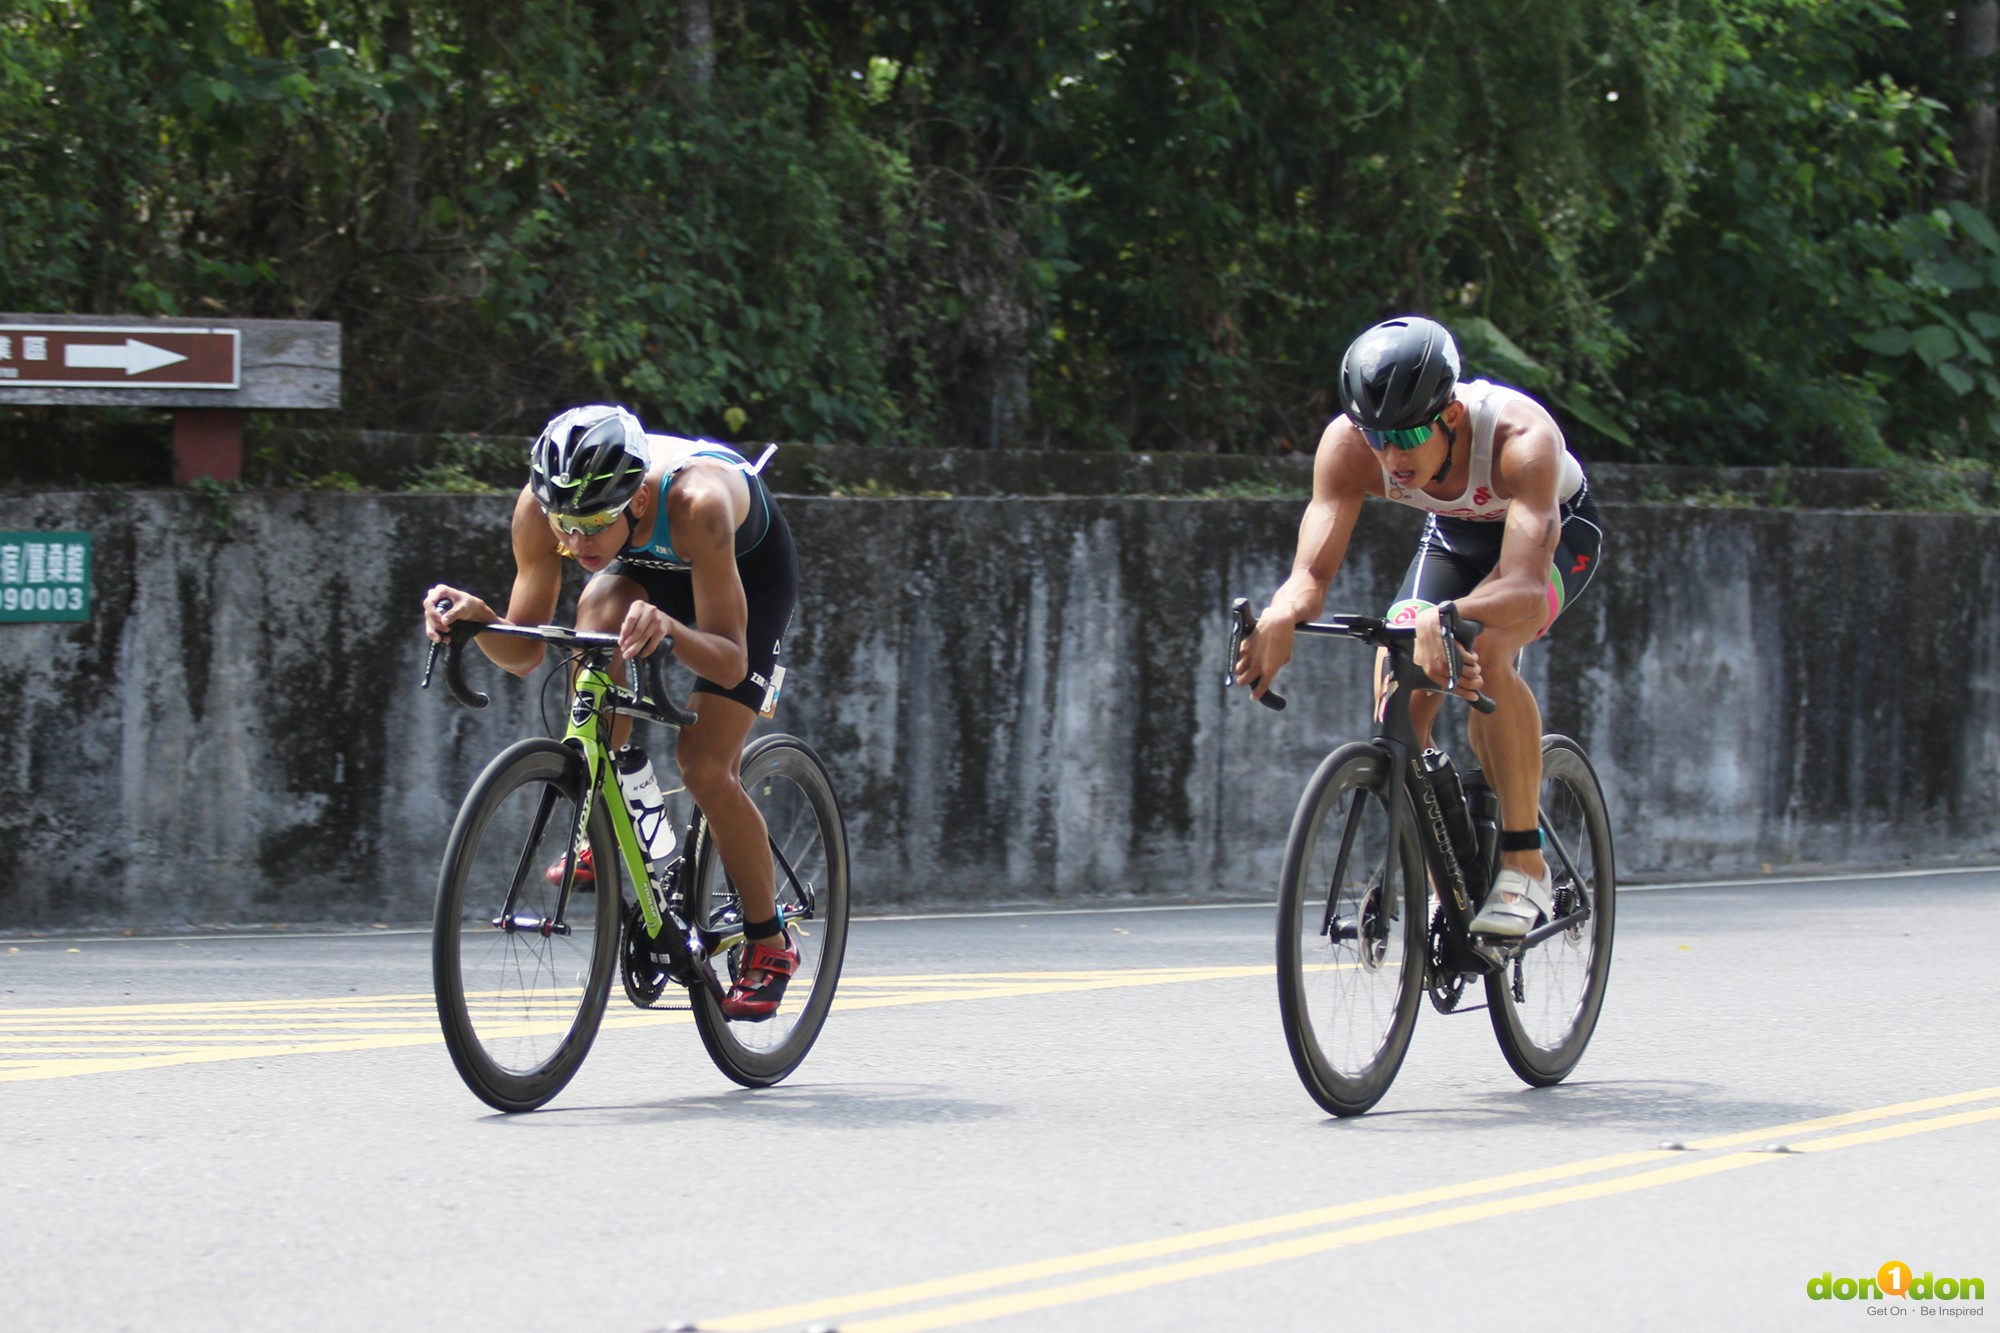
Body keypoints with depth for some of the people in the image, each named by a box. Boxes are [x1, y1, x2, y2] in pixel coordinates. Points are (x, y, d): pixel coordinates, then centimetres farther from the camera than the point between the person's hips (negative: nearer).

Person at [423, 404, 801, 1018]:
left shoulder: (696, 500, -44)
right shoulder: (541, 505, -32)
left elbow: (730, 662, -41)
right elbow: (523, 653, -25)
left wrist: (669, 629, -61)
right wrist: (478, 619, -45)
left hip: (749, 567, -4)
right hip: (649, 567, 4)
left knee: (705, 766, -17)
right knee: (598, 612, -31)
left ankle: (769, 945, 5)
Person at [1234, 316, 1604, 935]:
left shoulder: (1520, 437, -42)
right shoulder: (1348, 444, -30)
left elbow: (1525, 584, -53)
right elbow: (1312, 571, -34)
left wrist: (1446, 620, -72)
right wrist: (1278, 619, -57)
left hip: (1557, 530, -4)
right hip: (1455, 534, 4)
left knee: (1486, 651, -33)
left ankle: (1525, 865, -21)